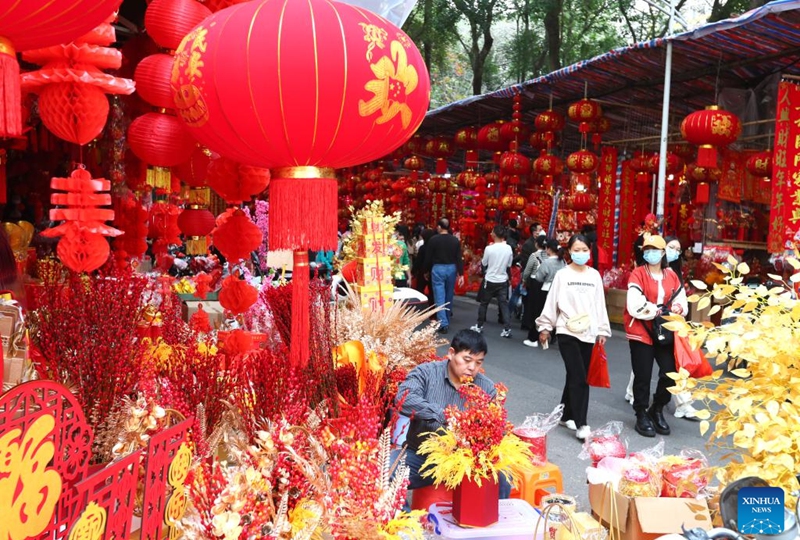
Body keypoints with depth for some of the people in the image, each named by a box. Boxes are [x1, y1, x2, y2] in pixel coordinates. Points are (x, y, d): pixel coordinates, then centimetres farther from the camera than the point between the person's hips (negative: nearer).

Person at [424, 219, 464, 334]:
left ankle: (443, 324, -13)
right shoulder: (455, 240, 0)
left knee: (440, 297, -4)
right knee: (449, 296, 14)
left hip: (437, 269, -3)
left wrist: (427, 271, 10)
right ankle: (447, 321, 25)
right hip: (451, 269, 3)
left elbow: (428, 257, -3)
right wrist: (461, 273, 0)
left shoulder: (433, 239, -8)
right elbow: (459, 258, -2)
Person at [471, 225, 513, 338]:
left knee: (484, 303, 12)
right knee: (504, 304, 5)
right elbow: (509, 264, 7)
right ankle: (507, 329, 0)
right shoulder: (508, 248, -4)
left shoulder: (489, 248, -16)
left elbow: (484, 263, -2)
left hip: (490, 280, -3)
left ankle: (479, 326, 22)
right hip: (503, 281, 3)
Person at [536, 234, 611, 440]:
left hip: (588, 333, 4)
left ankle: (566, 415, 26)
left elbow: (600, 304, 10)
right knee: (579, 378, -10)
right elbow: (552, 302, 0)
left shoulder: (595, 275, 7)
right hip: (567, 333, -4)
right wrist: (545, 327, 2)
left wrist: (602, 330, 10)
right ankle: (581, 424, -7)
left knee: (575, 377, 11)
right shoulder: (562, 275, -3)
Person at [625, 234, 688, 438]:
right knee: (643, 376, 3)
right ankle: (642, 415, 20)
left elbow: (681, 299, 9)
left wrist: (679, 308, -13)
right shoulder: (638, 274, -7)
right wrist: (658, 311, -17)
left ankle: (657, 409, 23)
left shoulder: (671, 275, 8)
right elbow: (635, 306, -17)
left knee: (671, 373, -1)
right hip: (641, 332, -4)